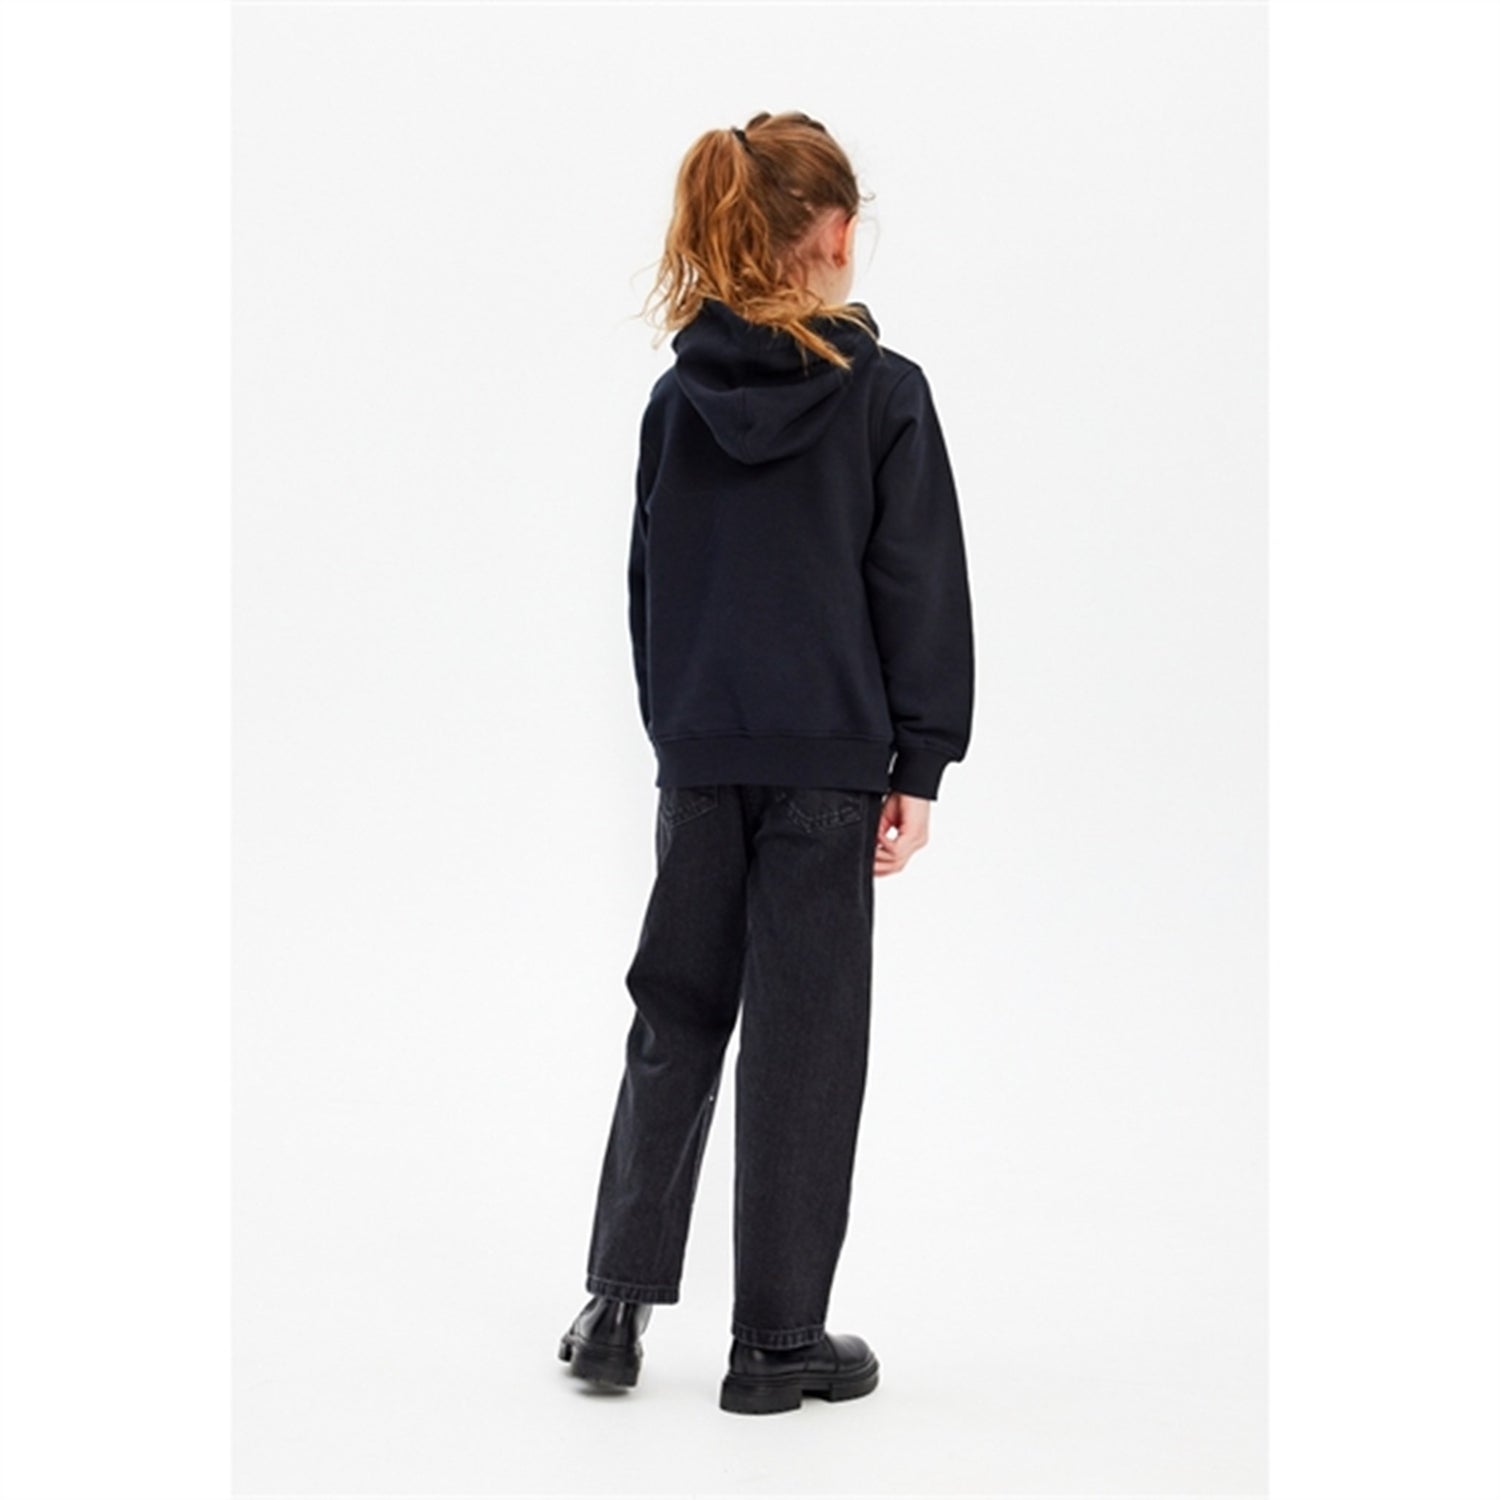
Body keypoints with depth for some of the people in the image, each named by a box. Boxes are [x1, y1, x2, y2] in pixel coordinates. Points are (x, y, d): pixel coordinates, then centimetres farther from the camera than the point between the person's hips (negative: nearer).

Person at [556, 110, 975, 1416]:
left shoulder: (679, 393, 4)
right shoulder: (883, 391, -7)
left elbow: (648, 576, 10)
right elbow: (921, 585, -7)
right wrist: (919, 766, -2)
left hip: (700, 756, 4)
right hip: (827, 759, -4)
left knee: (675, 1018, 15)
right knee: (802, 1042, 4)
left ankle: (618, 1304, 12)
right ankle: (778, 1342, 11)